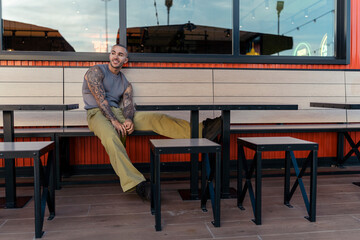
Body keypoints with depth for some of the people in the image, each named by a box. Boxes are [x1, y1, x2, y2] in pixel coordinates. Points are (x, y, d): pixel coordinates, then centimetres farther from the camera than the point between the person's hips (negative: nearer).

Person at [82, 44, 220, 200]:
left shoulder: (126, 84, 17)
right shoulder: (96, 71, 3)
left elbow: (127, 104, 2)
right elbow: (100, 98, -10)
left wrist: (128, 119, -22)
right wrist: (113, 121, -21)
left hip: (118, 113, 5)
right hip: (98, 113, -4)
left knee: (155, 118, -17)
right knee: (111, 138, -39)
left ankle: (200, 131, -31)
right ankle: (137, 184, -51)